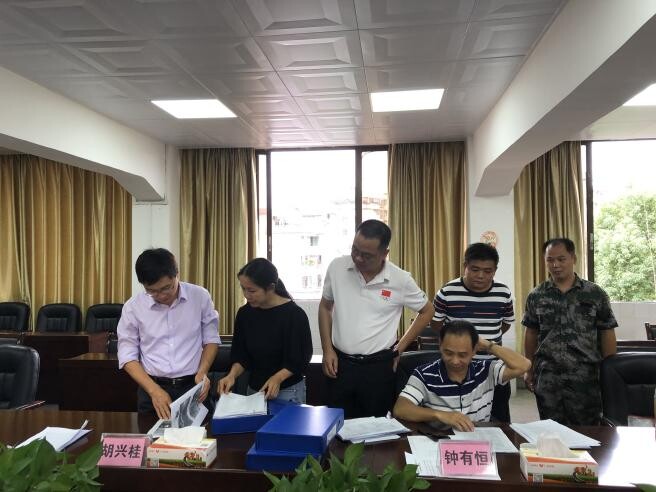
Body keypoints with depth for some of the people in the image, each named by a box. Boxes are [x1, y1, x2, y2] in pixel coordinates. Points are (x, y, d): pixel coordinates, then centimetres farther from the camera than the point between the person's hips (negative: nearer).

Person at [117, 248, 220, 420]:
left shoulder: (200, 296, -7)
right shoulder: (133, 307, -6)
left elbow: (211, 339, 5)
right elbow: (128, 355, -2)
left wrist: (202, 372, -11)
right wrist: (154, 390, -13)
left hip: (193, 387, 0)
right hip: (153, 388, 0)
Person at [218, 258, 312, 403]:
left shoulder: (294, 315, -17)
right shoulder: (244, 313, -3)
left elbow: (301, 359, -13)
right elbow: (241, 354, 2)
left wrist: (277, 378, -27)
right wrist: (232, 375, -16)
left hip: (287, 392, -4)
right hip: (254, 390, 4)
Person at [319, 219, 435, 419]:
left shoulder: (400, 279, -9)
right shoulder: (337, 267, -5)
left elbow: (426, 311, 6)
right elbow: (325, 307, 9)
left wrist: (399, 348, 4)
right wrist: (327, 350, 2)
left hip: (379, 366, -1)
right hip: (340, 363, 2)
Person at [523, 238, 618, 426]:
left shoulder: (596, 294, -1)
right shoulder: (536, 296, 3)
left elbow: (607, 334, 3)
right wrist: (529, 369, 9)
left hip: (585, 377, -1)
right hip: (547, 378, 1)